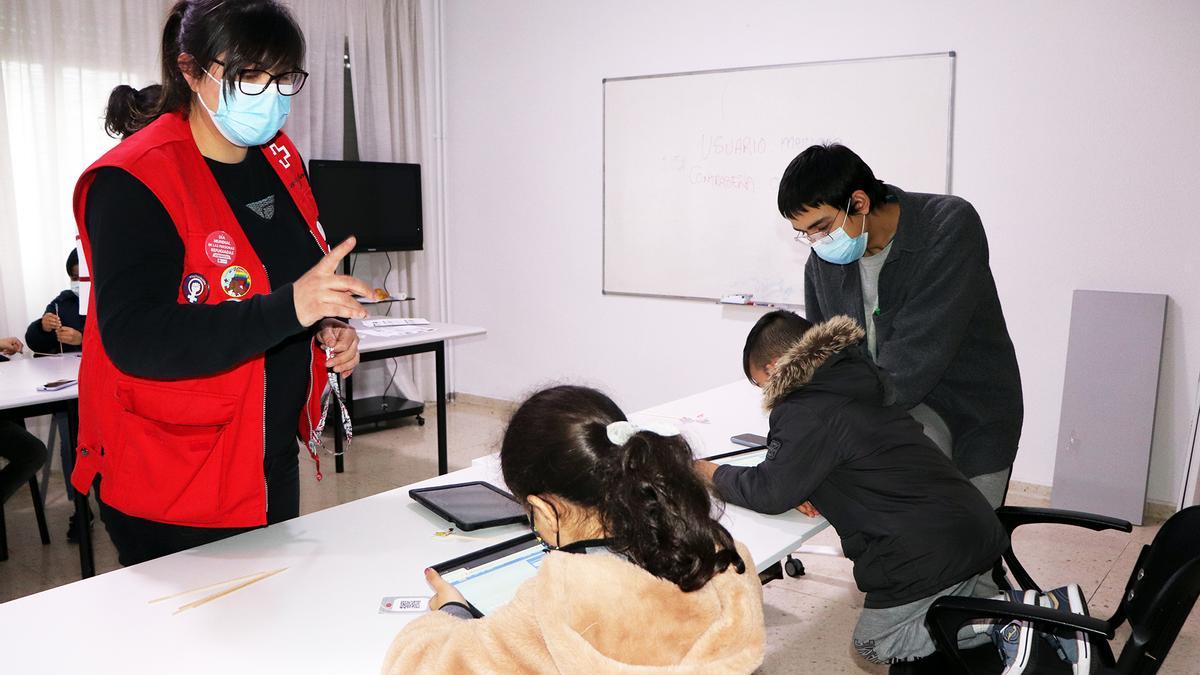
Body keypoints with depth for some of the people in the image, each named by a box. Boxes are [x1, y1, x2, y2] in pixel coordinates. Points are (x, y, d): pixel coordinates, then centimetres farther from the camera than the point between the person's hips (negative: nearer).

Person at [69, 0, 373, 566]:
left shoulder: (278, 158, 5)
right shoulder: (133, 181, -18)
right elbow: (134, 339, -27)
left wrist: (328, 328, -3)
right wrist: (288, 307, -36)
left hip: (274, 465, 7)